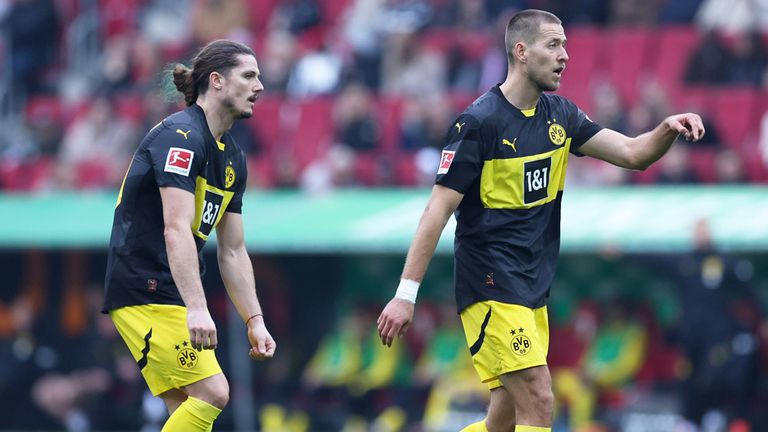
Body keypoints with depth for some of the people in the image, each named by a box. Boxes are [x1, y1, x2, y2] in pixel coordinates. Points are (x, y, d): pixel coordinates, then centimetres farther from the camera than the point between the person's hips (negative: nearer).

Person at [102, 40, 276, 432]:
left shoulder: (232, 158, 15)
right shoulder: (180, 135, -15)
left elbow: (233, 252, 19)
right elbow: (176, 230, -25)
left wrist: (255, 321, 11)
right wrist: (196, 308, -34)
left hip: (171, 294, 10)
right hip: (143, 291, -9)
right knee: (211, 393, -16)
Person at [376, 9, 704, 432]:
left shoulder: (559, 115, 9)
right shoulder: (479, 121, -13)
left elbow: (632, 153, 7)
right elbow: (438, 210, -14)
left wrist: (668, 129, -15)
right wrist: (406, 294, -18)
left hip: (533, 287, 8)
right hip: (491, 286, -8)